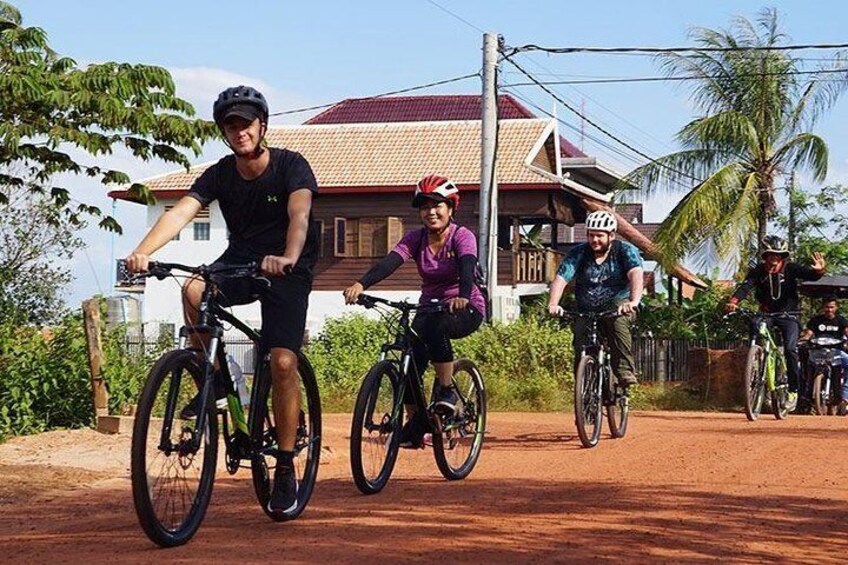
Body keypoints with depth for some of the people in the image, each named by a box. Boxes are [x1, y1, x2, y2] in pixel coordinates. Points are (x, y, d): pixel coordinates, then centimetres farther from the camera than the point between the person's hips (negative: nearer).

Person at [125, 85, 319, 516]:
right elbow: (181, 211, -19)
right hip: (240, 261, 3)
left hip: (288, 270, -3)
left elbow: (299, 214, -33)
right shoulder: (220, 174, -6)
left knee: (282, 363, -18)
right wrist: (143, 251, -37)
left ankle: (286, 467, -5)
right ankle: (216, 381, -8)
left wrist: (288, 258, -54)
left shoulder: (290, 165, -15)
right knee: (194, 291, -30)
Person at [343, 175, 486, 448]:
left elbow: (467, 267, -32)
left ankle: (447, 390, -20)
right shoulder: (415, 239, -3)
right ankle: (413, 422, -4)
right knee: (411, 354, -19)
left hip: (465, 309, -4)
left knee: (435, 326, -36)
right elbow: (390, 262, -20)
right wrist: (361, 284, -39)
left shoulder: (462, 236, -13)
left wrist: (462, 296, -55)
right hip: (430, 307, 4)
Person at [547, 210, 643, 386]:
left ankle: (625, 372, -36)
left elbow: (636, 274, -28)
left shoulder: (626, 251, -10)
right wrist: (553, 305, -36)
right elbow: (560, 279, -16)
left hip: (617, 303, -3)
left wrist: (634, 301, -48)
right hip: (586, 311, 3)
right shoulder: (578, 253, -4)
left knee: (617, 322, -35)